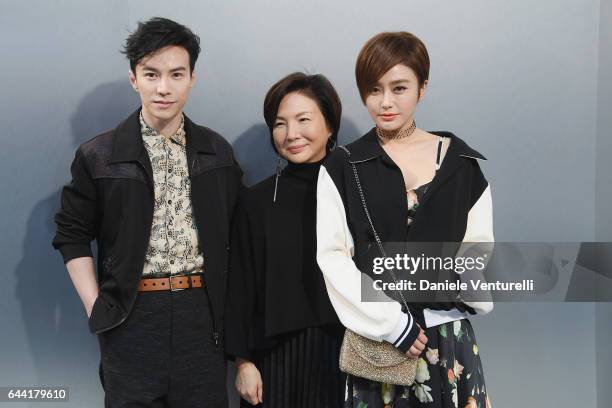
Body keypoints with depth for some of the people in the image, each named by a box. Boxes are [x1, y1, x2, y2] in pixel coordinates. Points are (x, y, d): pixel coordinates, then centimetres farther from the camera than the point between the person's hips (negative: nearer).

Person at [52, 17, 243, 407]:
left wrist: (224, 302, 4)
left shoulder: (218, 152, 6)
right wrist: (97, 308, -3)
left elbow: (232, 234, 11)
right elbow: (73, 236, 4)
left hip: (201, 314, 2)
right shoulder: (98, 156, -1)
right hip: (131, 318, -2)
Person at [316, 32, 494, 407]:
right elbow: (331, 256, -5)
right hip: (375, 336, -1)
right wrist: (391, 322, -12)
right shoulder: (342, 168, 1)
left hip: (448, 337, 1)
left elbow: (479, 249, 7)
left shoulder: (462, 163, 5)